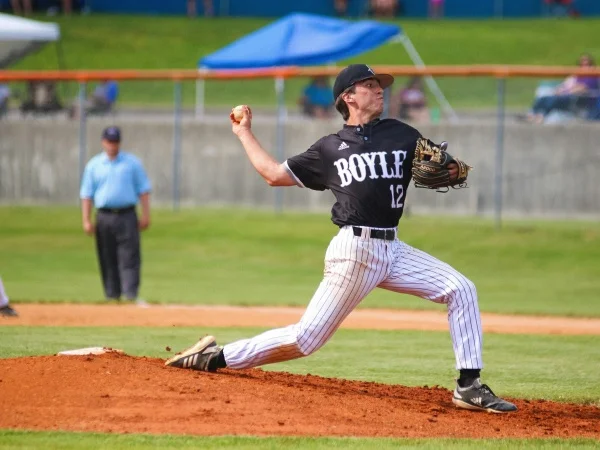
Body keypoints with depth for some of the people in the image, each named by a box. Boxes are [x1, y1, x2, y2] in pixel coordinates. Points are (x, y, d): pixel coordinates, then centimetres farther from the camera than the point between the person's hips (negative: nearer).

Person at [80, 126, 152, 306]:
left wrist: (145, 215, -2)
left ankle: (132, 296, -15)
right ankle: (112, 296, 10)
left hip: (127, 216, -2)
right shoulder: (94, 165, 10)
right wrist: (86, 220, 0)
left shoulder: (132, 163, 7)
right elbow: (86, 194, 9)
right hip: (104, 217, 2)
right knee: (107, 259, 4)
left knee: (129, 257, -10)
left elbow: (143, 190, 6)